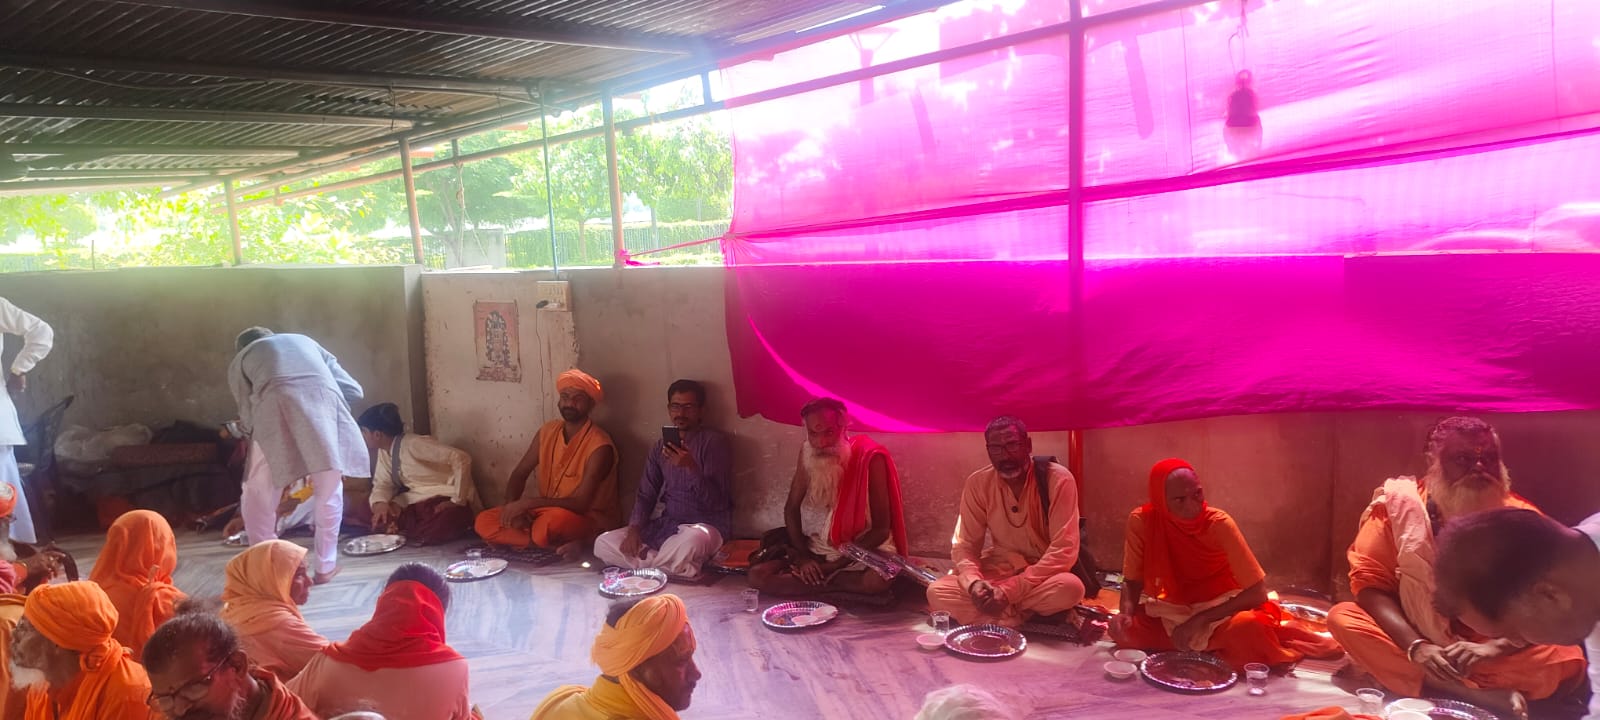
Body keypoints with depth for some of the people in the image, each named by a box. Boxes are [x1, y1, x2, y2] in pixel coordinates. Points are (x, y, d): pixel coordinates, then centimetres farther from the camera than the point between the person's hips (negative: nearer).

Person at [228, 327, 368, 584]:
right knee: (328, 492, 21)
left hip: (276, 408, -2)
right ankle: (326, 567, 27)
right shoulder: (305, 341, 38)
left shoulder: (240, 360, 32)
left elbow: (248, 417, 19)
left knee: (258, 497, 19)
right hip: (324, 401, 2)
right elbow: (353, 390, 28)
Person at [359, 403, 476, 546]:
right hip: (420, 502, 7)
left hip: (446, 501, -7)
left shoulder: (413, 444, -21)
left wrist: (457, 502, -23)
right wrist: (380, 503, -15)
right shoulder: (383, 451, 5)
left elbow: (462, 459, -27)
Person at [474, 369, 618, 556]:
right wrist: (513, 506, -14)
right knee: (484, 522, -9)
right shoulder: (547, 432, 1)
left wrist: (526, 503, -27)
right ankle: (561, 544, -14)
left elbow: (580, 504, -24)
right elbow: (519, 474, 7)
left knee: (550, 522, -41)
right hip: (547, 510, 8)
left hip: (588, 519, -8)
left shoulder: (599, 446, -20)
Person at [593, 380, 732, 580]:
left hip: (705, 525, -6)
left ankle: (644, 564, -10)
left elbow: (718, 502, -14)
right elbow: (646, 495, 10)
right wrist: (635, 528, -9)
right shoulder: (661, 447, 11)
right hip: (666, 526, 6)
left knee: (690, 542, -42)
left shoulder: (714, 442, -8)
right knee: (603, 544, -12)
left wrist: (692, 468, -28)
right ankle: (685, 569, -18)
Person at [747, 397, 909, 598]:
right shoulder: (807, 454, -4)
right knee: (757, 575, -17)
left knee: (877, 581, -39)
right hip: (815, 550, 4)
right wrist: (803, 557, -10)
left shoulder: (870, 458, -18)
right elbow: (791, 509, 5)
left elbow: (881, 528, -16)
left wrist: (836, 564, -20)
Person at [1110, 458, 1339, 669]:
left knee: (1247, 627, -37)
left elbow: (1257, 591, -22)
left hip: (1221, 608, -4)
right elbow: (1133, 581, -6)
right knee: (1124, 629, -25)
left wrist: (1200, 620, -27)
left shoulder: (1219, 523, -24)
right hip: (1173, 609, 4)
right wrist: (1126, 613, -27)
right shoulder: (1141, 521, -19)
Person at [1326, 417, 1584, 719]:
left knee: (1568, 661, -27)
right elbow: (1370, 582, -13)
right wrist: (1416, 646, -29)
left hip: (1492, 647, 0)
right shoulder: (1398, 505, -7)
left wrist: (1492, 648, -31)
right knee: (1342, 618, -26)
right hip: (1415, 642, 1)